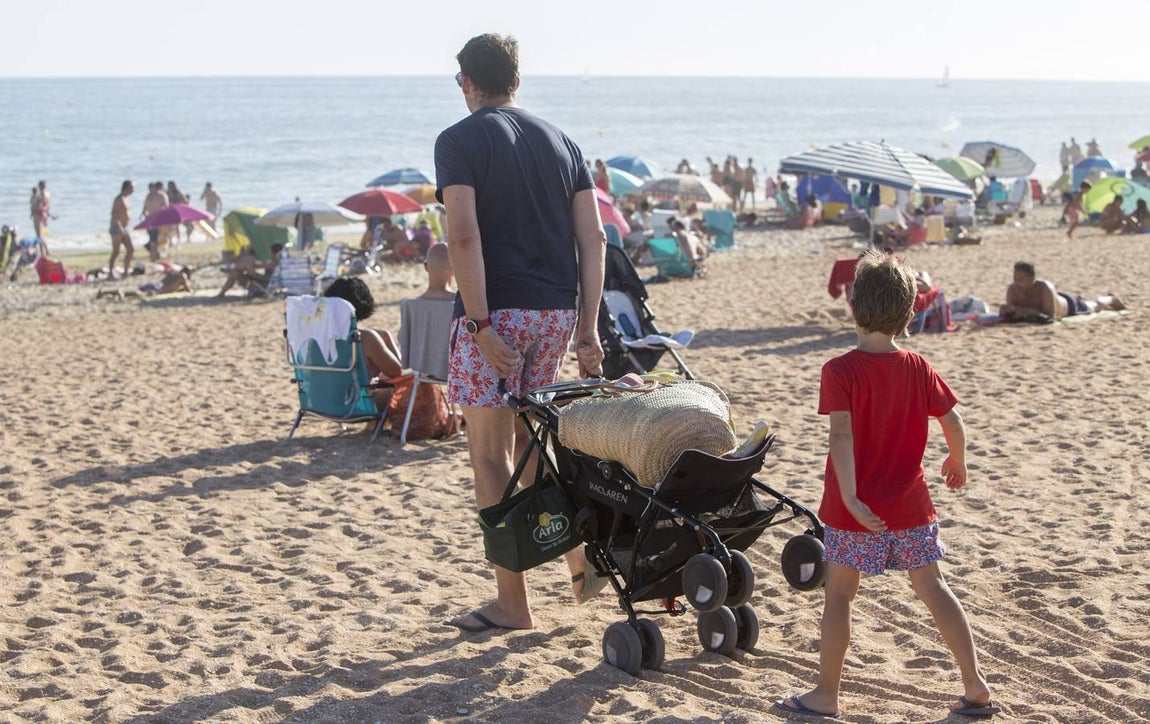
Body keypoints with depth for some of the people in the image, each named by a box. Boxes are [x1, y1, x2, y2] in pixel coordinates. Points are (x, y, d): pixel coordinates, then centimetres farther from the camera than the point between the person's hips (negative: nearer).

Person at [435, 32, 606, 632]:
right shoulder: (560, 141, 13)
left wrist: (482, 324, -17)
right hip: (557, 309, 6)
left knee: (490, 454, 2)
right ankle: (580, 557, 16)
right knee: (528, 441, 23)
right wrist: (587, 328, 7)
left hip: (497, 312, -6)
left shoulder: (458, 141, -4)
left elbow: (464, 237, -17)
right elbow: (594, 239, 6)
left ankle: (512, 603, 4)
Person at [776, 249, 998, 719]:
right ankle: (975, 685, 12)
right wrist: (957, 463, 22)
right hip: (911, 505, 4)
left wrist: (849, 498, -26)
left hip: (857, 511, -4)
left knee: (839, 594, 7)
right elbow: (954, 425, 2)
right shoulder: (919, 368, -1)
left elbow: (841, 436, -24)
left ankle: (826, 694, 14)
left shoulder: (840, 371, -13)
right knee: (931, 587, 13)